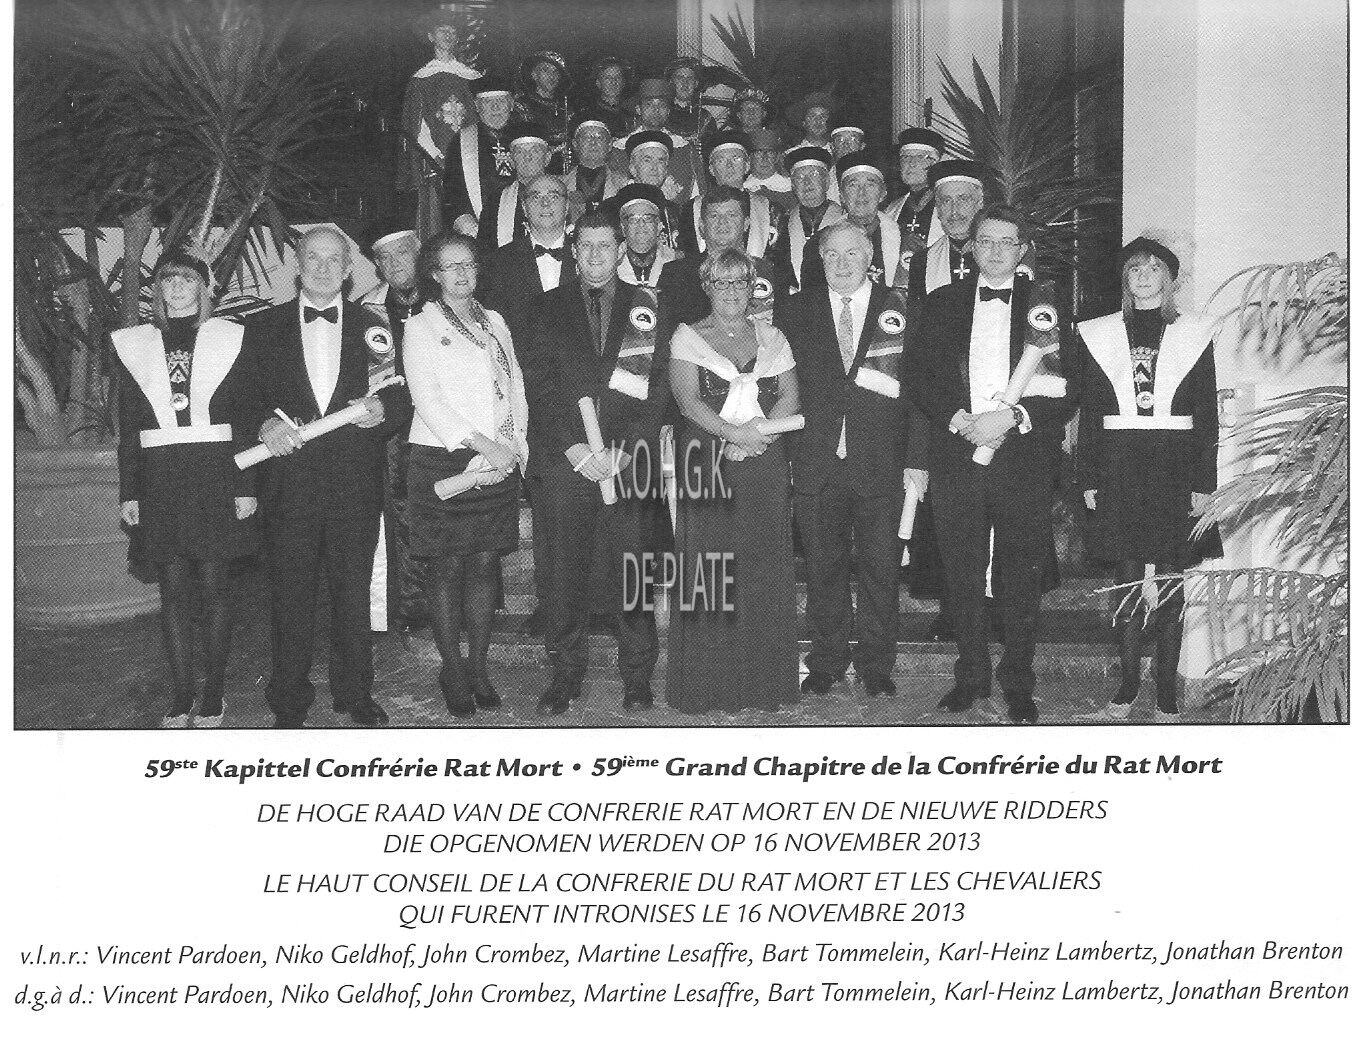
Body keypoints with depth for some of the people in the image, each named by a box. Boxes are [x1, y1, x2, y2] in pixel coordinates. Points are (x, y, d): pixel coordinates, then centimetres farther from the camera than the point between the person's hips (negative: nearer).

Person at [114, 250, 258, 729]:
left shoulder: (229, 339, 3)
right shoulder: (132, 345, 8)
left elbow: (244, 419, 2)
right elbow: (127, 427, 9)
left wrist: (246, 486, -4)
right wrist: (128, 492, 4)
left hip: (216, 475, -1)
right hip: (160, 479, 2)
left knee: (214, 586, 3)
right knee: (173, 589, 5)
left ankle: (213, 693, 12)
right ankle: (180, 694, 13)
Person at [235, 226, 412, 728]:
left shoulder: (372, 325, 9)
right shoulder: (263, 327, 8)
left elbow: (402, 395, 5)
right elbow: (247, 397, 2)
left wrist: (382, 410, -17)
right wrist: (266, 422, -18)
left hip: (355, 482, 0)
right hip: (289, 481, 0)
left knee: (353, 591, 6)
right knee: (290, 594, 4)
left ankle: (355, 693, 21)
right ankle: (289, 700, 16)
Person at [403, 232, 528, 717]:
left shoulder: (495, 323, 17)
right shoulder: (421, 327, 2)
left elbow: (516, 389, 13)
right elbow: (427, 399, -8)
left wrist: (515, 446, -3)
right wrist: (480, 443, -15)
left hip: (499, 464, 4)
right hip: (444, 461, -4)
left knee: (485, 564, 5)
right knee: (448, 567, -1)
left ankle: (479, 665, 14)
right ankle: (452, 669, 9)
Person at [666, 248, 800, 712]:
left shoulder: (772, 337, 16)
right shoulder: (688, 336, 8)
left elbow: (791, 396, 6)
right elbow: (687, 399, -4)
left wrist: (757, 434, -11)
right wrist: (732, 433, -17)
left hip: (766, 467, 2)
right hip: (706, 464, -2)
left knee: (764, 567, -1)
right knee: (706, 565, -6)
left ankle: (765, 683, 7)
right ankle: (706, 686, -1)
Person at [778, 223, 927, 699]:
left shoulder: (899, 313, 4)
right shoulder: (795, 312, 8)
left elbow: (919, 390, 3)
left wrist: (917, 459, -3)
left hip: (882, 464, -1)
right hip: (816, 465, 1)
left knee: (880, 567, 4)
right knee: (823, 567, 7)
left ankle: (876, 665, 16)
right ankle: (826, 663, 19)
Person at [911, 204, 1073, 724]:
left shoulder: (1048, 305, 5)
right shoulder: (942, 303, 11)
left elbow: (1069, 390, 0)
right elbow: (921, 378, 6)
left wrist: (1013, 417, -15)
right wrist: (958, 420, -10)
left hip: (1025, 460, -1)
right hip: (956, 455, 2)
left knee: (1022, 575, 3)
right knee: (962, 573, 6)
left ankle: (1018, 682, 15)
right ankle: (971, 675, 19)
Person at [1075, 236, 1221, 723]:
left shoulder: (1195, 334, 6)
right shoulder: (1097, 335, 9)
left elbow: (1207, 415, 3)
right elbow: (1088, 413, 8)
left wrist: (1203, 483, -3)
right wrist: (1088, 480, 2)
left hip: (1174, 469, -1)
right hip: (1119, 472, 1)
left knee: (1169, 587, 1)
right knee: (1129, 584, 2)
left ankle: (1166, 693, 9)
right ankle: (1127, 683, 13)